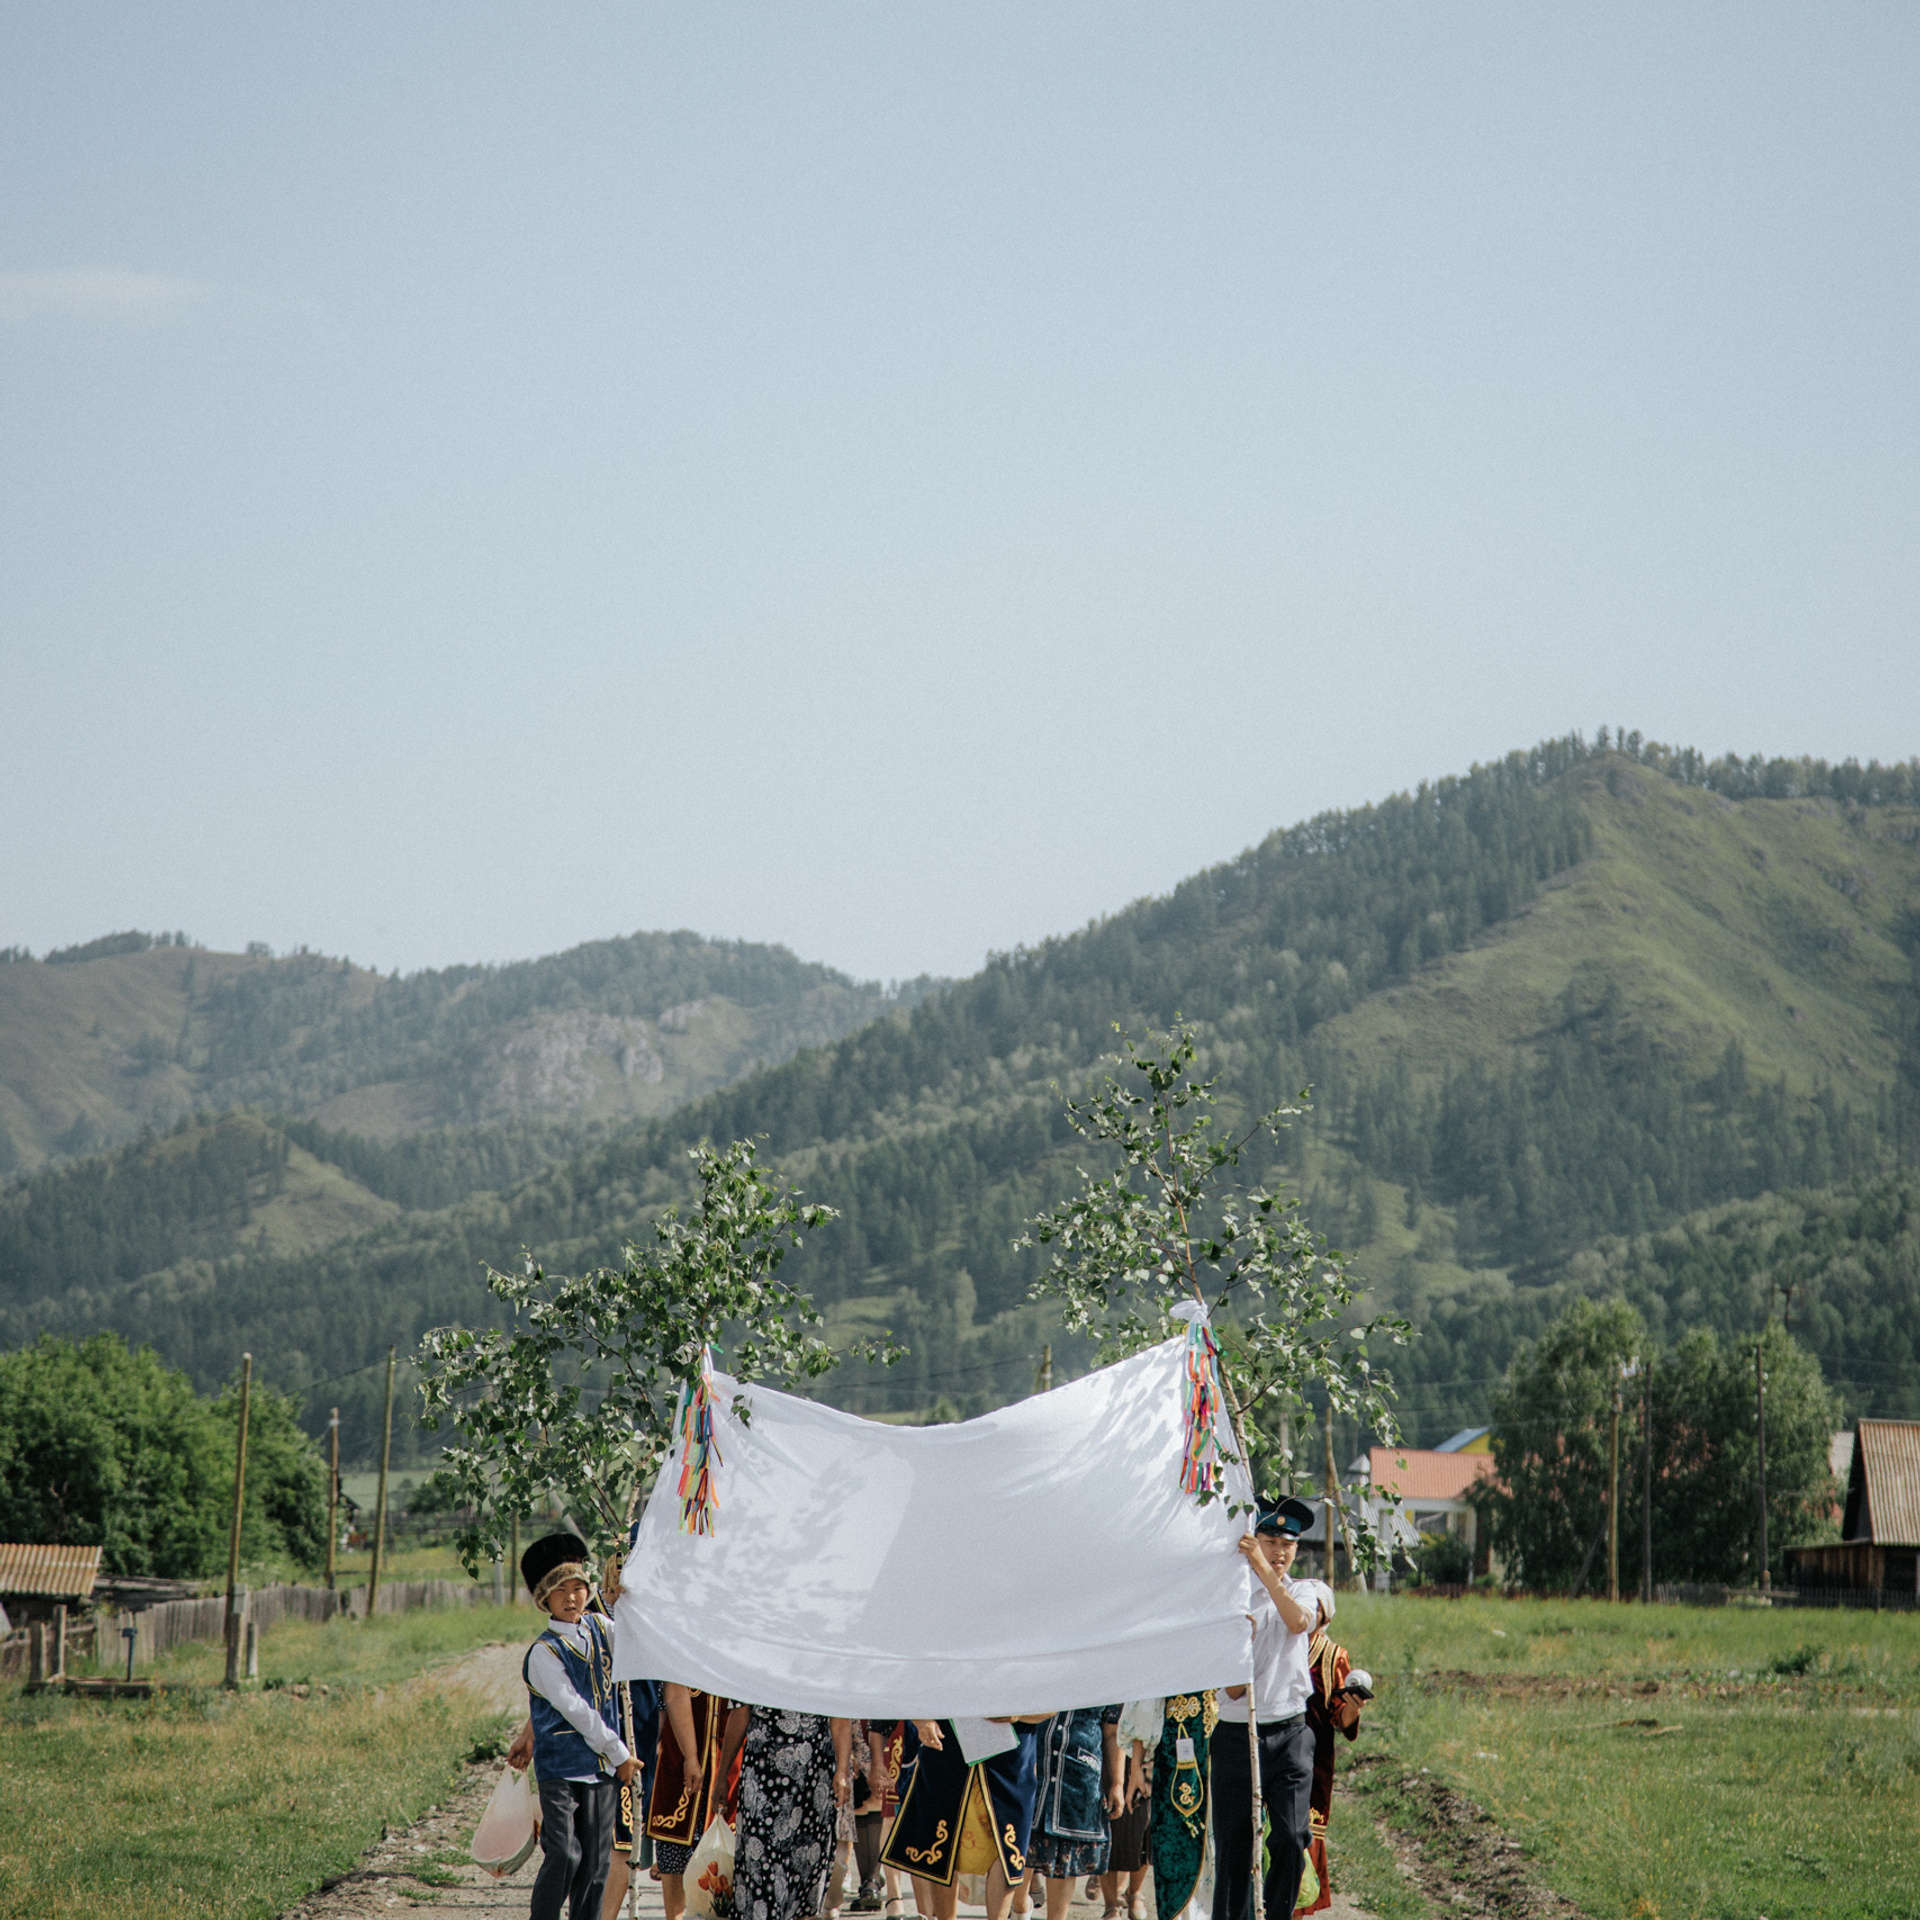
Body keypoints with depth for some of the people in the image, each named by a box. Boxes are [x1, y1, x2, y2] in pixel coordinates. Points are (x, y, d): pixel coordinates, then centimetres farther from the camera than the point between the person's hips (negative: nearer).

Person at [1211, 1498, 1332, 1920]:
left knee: (1291, 1838, -8)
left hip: (1290, 1732, 0)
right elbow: (1233, 1689, 0)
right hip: (1237, 1733, 0)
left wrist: (1263, 1568, -25)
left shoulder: (1305, 1592, 10)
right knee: (1233, 1842, 1)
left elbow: (1298, 1621, -18)